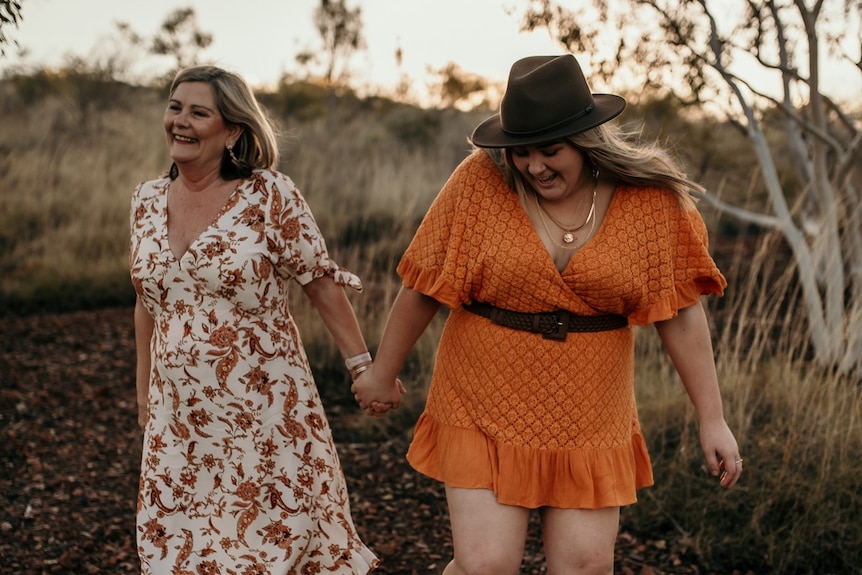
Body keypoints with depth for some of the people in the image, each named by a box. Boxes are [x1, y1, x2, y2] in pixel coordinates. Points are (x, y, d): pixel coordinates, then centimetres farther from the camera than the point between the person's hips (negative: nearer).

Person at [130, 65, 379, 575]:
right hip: (179, 414, 5)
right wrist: (144, 391, 20)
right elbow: (148, 301, 15)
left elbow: (322, 283, -7)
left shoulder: (270, 195, -10)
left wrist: (363, 364, -10)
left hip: (262, 410, -5)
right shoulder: (148, 200, 6)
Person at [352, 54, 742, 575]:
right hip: (486, 412, -1)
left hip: (589, 422, 2)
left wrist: (712, 418, -2)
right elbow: (423, 289, -3)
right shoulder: (480, 182, -11)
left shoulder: (651, 198, -8)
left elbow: (680, 314, -3)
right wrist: (383, 374, 6)